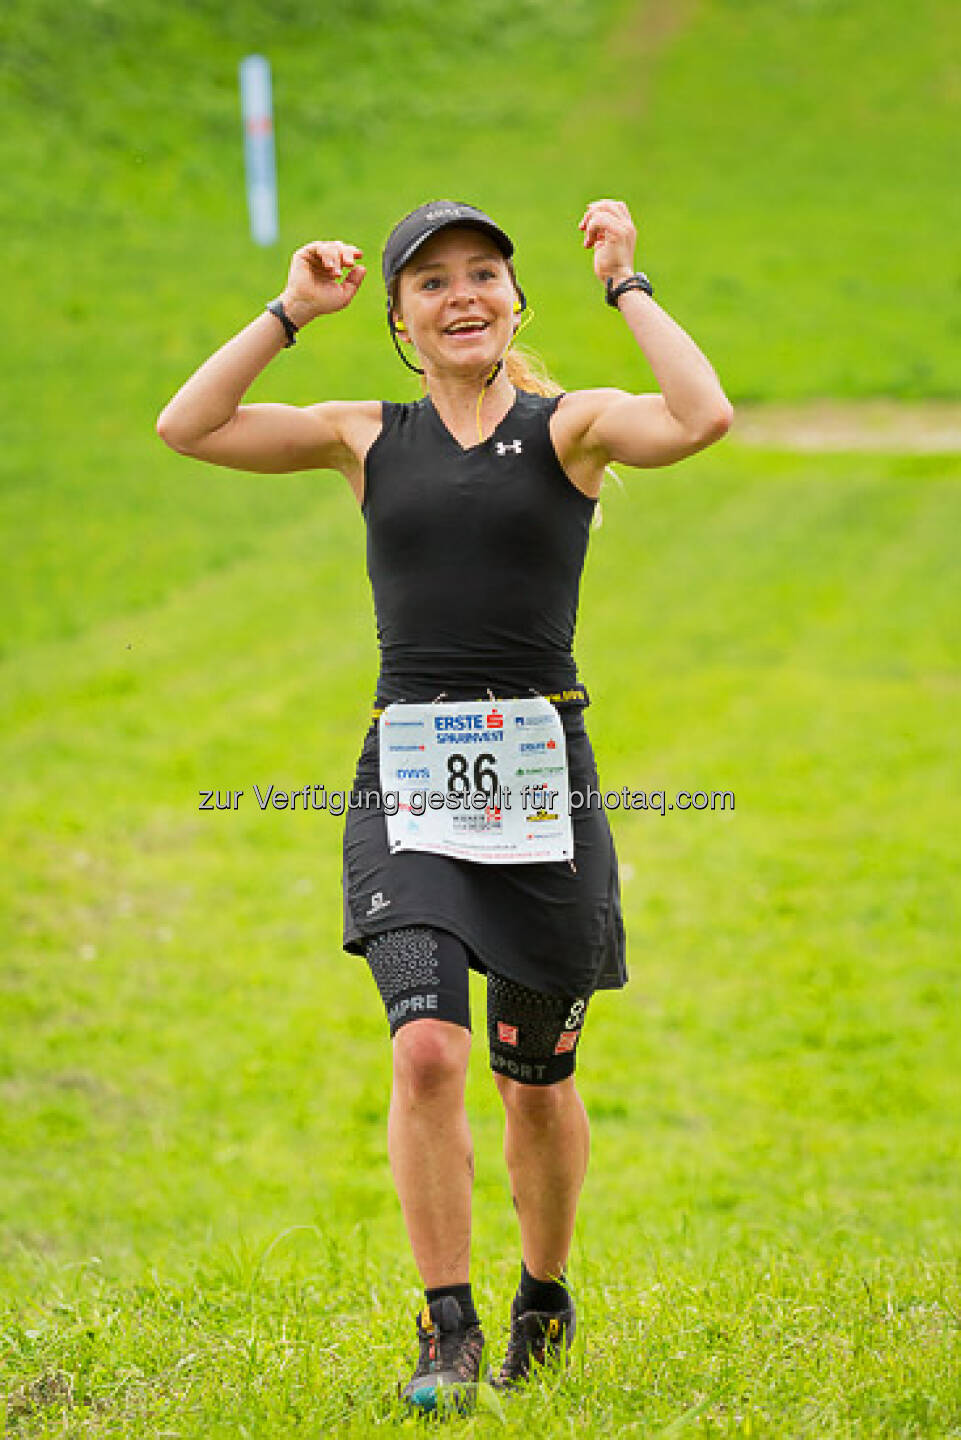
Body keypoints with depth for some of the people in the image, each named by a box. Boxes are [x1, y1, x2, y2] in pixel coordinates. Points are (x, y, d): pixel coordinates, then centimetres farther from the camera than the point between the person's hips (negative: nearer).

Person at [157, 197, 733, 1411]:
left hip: (539, 766, -1)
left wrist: (624, 288, -8)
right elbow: (186, 428, 3)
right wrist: (293, 310, 3)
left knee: (534, 1079, 8)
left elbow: (702, 419, -17)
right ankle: (448, 1331, -6)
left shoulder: (569, 426, 3)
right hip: (406, 773, 1)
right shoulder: (368, 438, 10)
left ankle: (544, 1300, 33)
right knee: (427, 1051, -17)